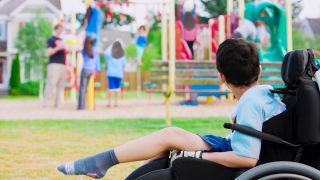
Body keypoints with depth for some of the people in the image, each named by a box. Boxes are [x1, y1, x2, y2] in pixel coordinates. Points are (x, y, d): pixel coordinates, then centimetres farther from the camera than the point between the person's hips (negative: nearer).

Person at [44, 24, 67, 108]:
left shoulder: (62, 40, 22)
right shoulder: (51, 40, 0)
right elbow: (49, 53, -8)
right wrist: (58, 48, -21)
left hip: (62, 64, 8)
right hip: (54, 64, -7)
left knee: (60, 85, 3)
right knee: (51, 83, -16)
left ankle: (57, 104, 5)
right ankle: (46, 103, -16)